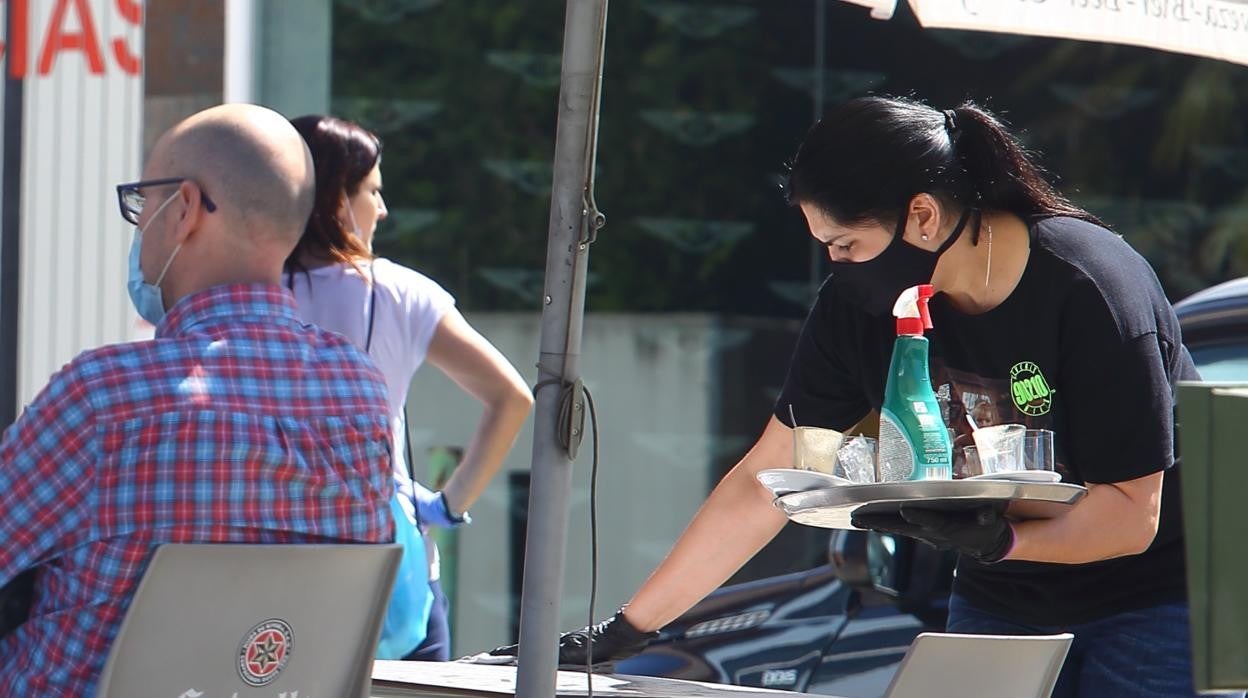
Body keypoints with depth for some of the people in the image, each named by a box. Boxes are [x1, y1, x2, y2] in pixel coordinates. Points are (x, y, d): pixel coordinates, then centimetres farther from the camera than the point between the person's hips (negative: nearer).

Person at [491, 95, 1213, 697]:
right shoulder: (858, 304, -9)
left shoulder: (1090, 290, -24)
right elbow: (762, 486, -1)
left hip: (1154, 601, -5)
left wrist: (998, 539, -39)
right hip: (1002, 606, 5)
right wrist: (626, 628, -2)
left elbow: (1132, 514, -21)